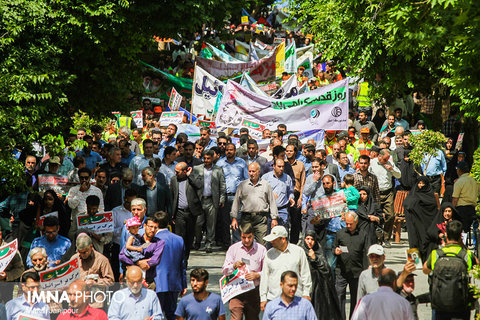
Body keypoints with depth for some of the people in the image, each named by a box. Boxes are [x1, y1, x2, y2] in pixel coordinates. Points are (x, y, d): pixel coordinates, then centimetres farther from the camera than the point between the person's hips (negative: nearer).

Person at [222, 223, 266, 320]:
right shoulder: (233, 248, 6)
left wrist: (257, 275, -13)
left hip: (254, 292, 1)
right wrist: (234, 266, -14)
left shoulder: (261, 249, 5)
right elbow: (224, 270, 7)